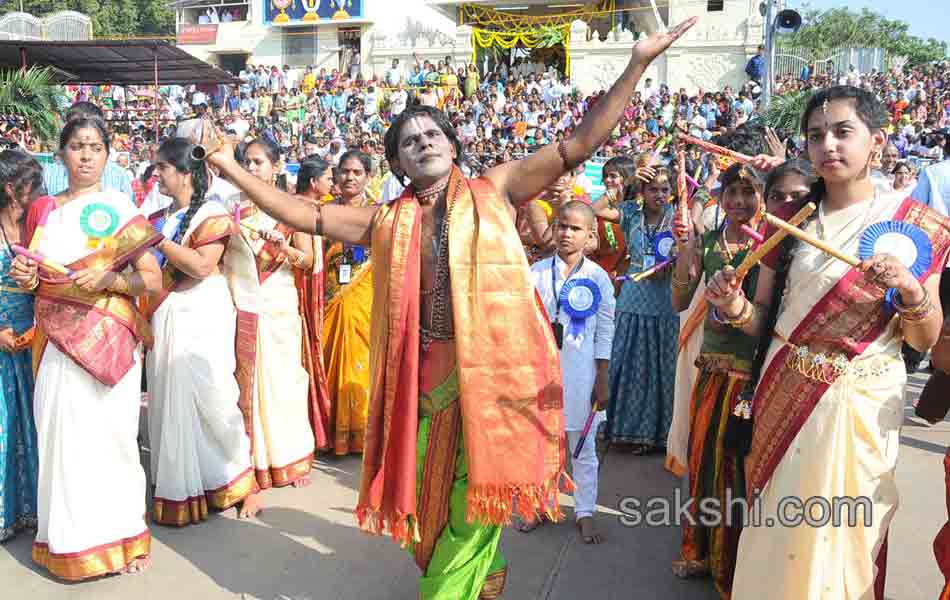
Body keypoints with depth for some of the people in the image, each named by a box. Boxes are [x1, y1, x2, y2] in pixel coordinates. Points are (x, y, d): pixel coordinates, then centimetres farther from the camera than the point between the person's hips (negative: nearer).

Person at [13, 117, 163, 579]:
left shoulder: (120, 208, 1)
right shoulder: (42, 210, 13)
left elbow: (153, 279, -3)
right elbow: (32, 276, 23)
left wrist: (108, 280, -19)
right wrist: (25, 278, 0)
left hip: (107, 339, -3)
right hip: (57, 340, 3)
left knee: (108, 435, -3)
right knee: (62, 436, 2)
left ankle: (117, 534, 10)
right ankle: (70, 540, 14)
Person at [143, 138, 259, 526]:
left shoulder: (211, 214, -7)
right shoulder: (160, 217, 14)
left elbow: (201, 266, -21)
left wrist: (158, 239, -17)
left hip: (201, 317, -7)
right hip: (164, 319, 7)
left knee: (209, 399, -4)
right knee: (170, 402, 9)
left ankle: (238, 479, 13)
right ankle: (177, 488, 22)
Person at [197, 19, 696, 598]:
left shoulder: (493, 191, 2)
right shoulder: (387, 221, 8)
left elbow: (580, 143, -1)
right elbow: (304, 214, 10)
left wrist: (637, 65, -5)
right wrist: (231, 168, 7)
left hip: (492, 368, -3)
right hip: (425, 374, 3)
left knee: (473, 502, 6)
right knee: (428, 495, 17)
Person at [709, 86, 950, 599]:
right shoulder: (789, 219, 2)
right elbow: (764, 319, 5)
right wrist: (734, 306, -16)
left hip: (861, 403, -2)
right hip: (784, 395, 2)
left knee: (843, 537, 8)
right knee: (776, 533, 13)